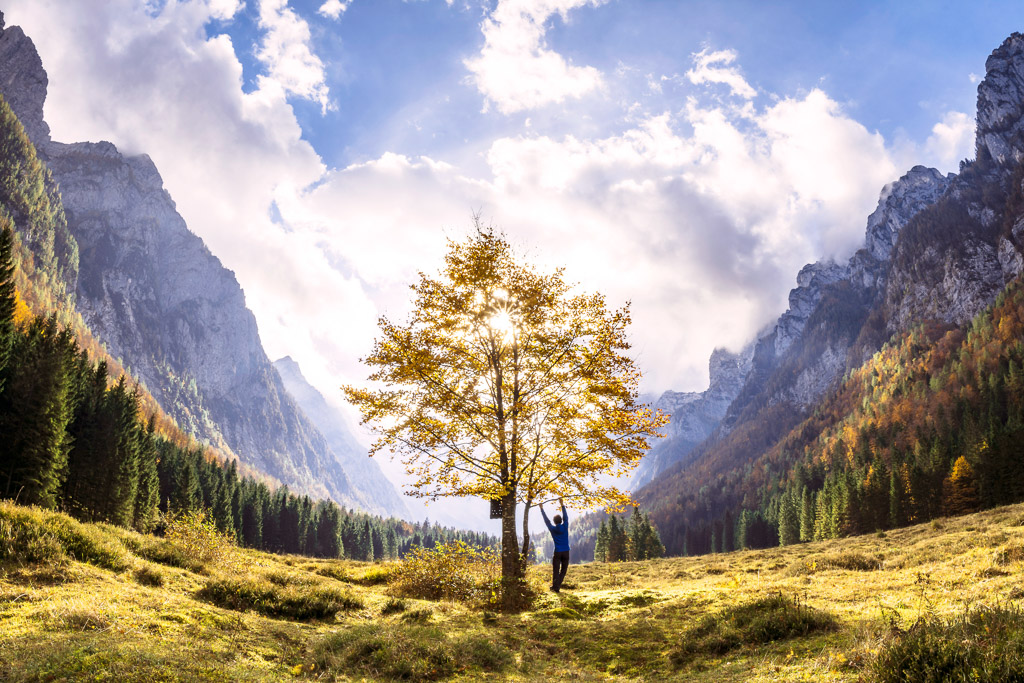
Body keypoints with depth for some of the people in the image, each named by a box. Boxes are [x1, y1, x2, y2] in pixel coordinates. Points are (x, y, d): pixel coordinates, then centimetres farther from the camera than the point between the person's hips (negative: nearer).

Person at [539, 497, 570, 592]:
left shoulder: (553, 529, -2)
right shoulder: (565, 527, -1)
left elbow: (546, 520, 7)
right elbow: (565, 517, 9)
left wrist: (542, 509, 16)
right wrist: (562, 504, 16)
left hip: (557, 552, -1)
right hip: (566, 552, 1)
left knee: (555, 571, 2)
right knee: (563, 570, 12)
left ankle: (555, 587, -3)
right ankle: (557, 585, 10)